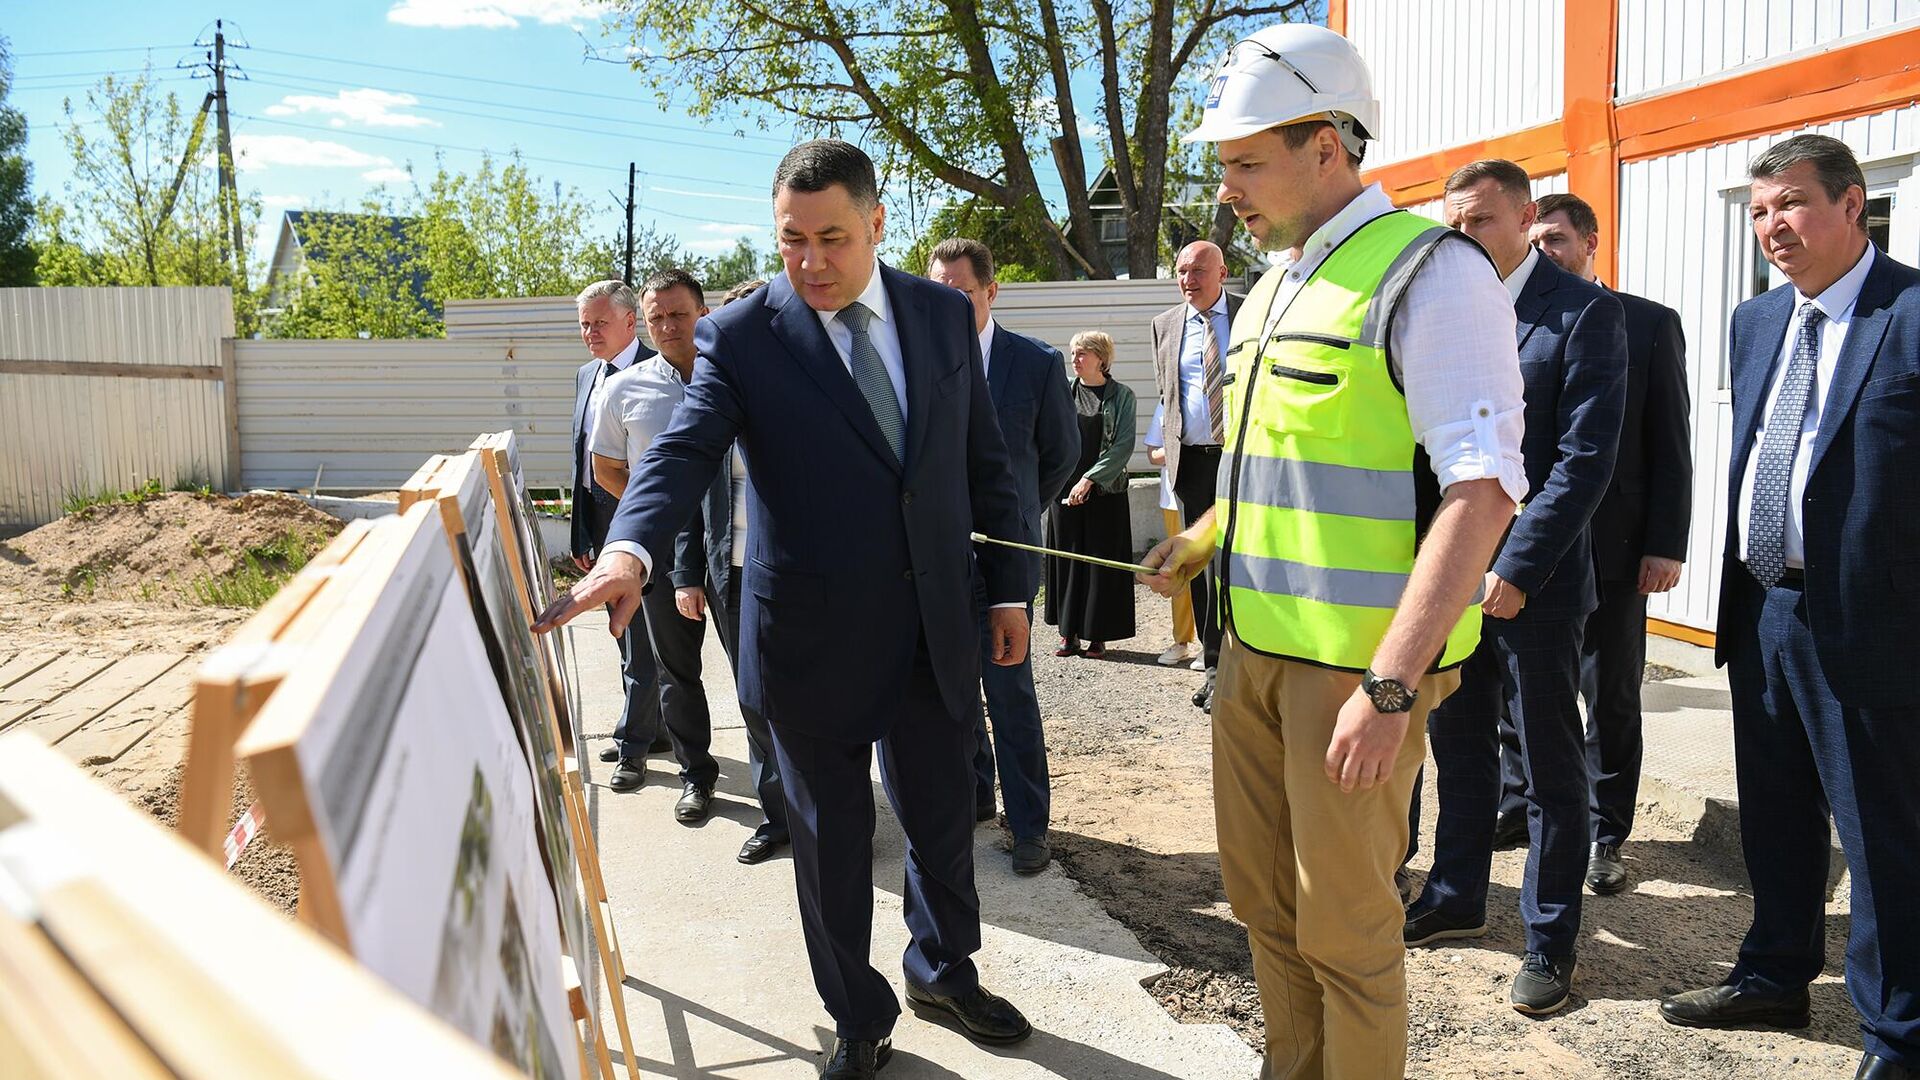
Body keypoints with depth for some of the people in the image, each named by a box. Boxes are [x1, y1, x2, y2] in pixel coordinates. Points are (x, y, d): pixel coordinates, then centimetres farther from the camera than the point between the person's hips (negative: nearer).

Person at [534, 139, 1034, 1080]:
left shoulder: (943, 315, 3)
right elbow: (683, 453, -20)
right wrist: (630, 550, -39)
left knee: (944, 820, 17)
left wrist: (1007, 589, 7)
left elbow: (984, 464, 8)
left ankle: (943, 973, 46)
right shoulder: (739, 337, -7)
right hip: (813, 641, -3)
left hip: (935, 631, 3)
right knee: (831, 844, 13)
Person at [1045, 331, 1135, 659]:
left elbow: (1124, 445, -7)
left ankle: (1098, 637, 9)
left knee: (1102, 561, 1)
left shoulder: (1121, 395, -1)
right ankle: (1068, 634, 13)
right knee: (1066, 558, 4)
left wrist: (1089, 479, -14)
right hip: (1066, 490, 2)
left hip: (1105, 490, -2)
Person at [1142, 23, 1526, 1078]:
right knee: (1259, 892, 18)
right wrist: (1199, 543, 13)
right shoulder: (1271, 289, 14)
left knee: (1344, 921, 5)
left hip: (1360, 663, -8)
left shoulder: (1428, 271, -12)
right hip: (1254, 644, 8)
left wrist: (1389, 683, -25)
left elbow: (1483, 491, -20)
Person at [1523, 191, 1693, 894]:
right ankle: (1518, 803, 27)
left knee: (1611, 693, 7)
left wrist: (1667, 544, -6)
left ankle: (1605, 833, 19)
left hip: (1610, 543, -2)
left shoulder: (1650, 324, 2)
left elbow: (1671, 444, -1)